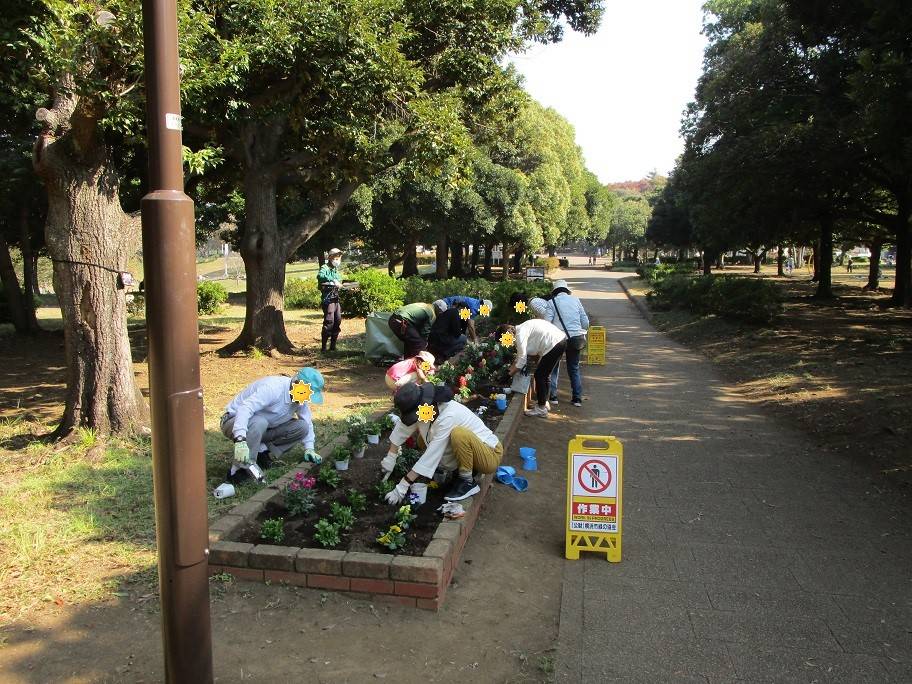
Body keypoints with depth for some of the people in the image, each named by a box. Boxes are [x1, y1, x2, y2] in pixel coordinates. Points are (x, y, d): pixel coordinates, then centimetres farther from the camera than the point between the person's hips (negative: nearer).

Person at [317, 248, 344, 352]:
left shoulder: (337, 270, 19)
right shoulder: (325, 268, -7)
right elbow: (320, 276, -30)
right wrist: (333, 281, -37)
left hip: (336, 298, 8)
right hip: (328, 298, -8)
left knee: (338, 321, 7)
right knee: (329, 322, -13)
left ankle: (333, 346, 16)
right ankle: (324, 347, -7)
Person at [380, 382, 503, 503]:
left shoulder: (447, 417, -31)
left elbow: (431, 455, -32)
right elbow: (402, 428, 3)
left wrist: (402, 486, -30)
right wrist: (390, 458, -2)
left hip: (490, 454, -8)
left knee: (459, 433, -36)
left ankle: (468, 482, -14)